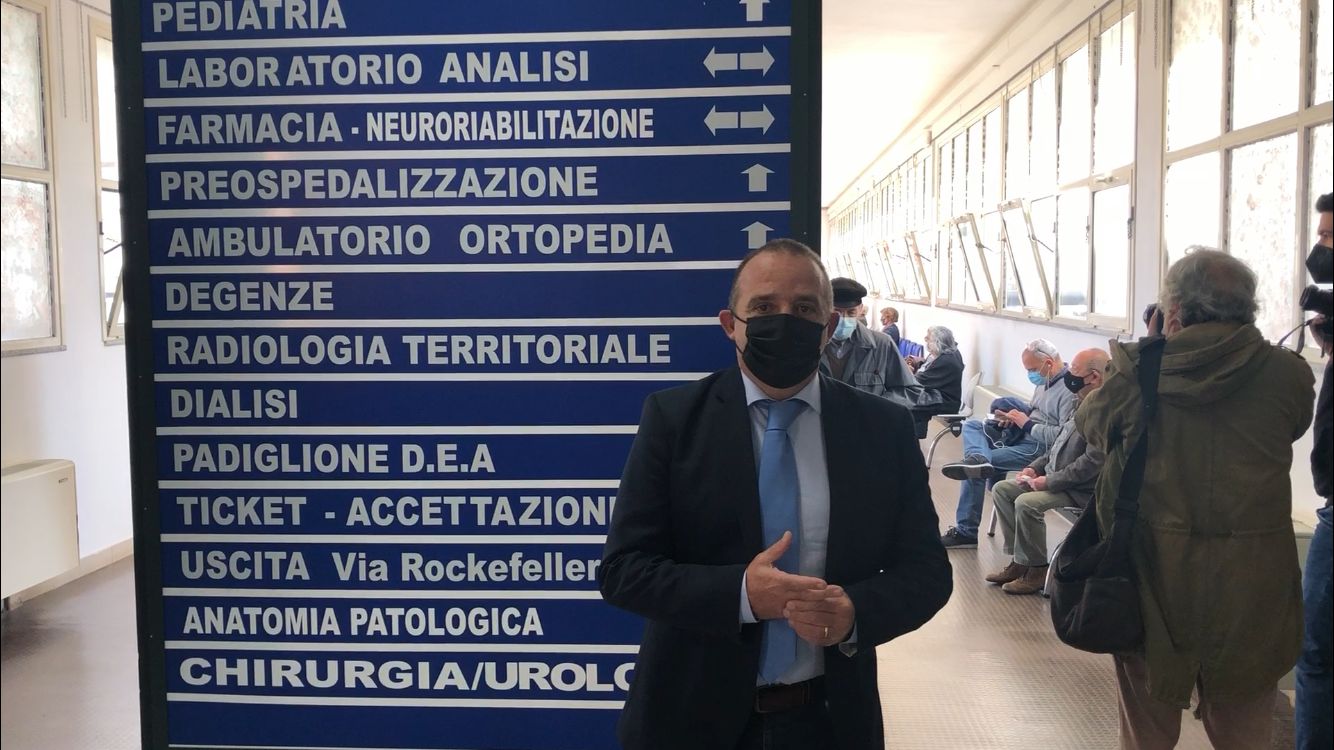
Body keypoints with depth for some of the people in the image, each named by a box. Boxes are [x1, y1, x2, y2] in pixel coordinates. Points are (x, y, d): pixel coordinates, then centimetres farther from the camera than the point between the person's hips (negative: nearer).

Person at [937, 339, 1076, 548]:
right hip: (1023, 436, 11)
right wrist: (1017, 416, 4)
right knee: (971, 425, -4)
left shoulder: (1069, 390, -19)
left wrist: (1027, 424, -17)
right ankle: (978, 458, -37)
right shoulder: (1045, 381, 13)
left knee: (975, 469, -17)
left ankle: (966, 531, -14)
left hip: (1041, 447, -11)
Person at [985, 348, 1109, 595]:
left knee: (1027, 503, -28)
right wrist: (1035, 468, 7)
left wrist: (1049, 482, -21)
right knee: (1001, 489, 4)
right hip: (1054, 477, 11)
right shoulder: (1082, 404, 12)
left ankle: (1037, 569, -9)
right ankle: (1019, 560, 7)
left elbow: (1092, 462, -27)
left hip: (1081, 490, -11)